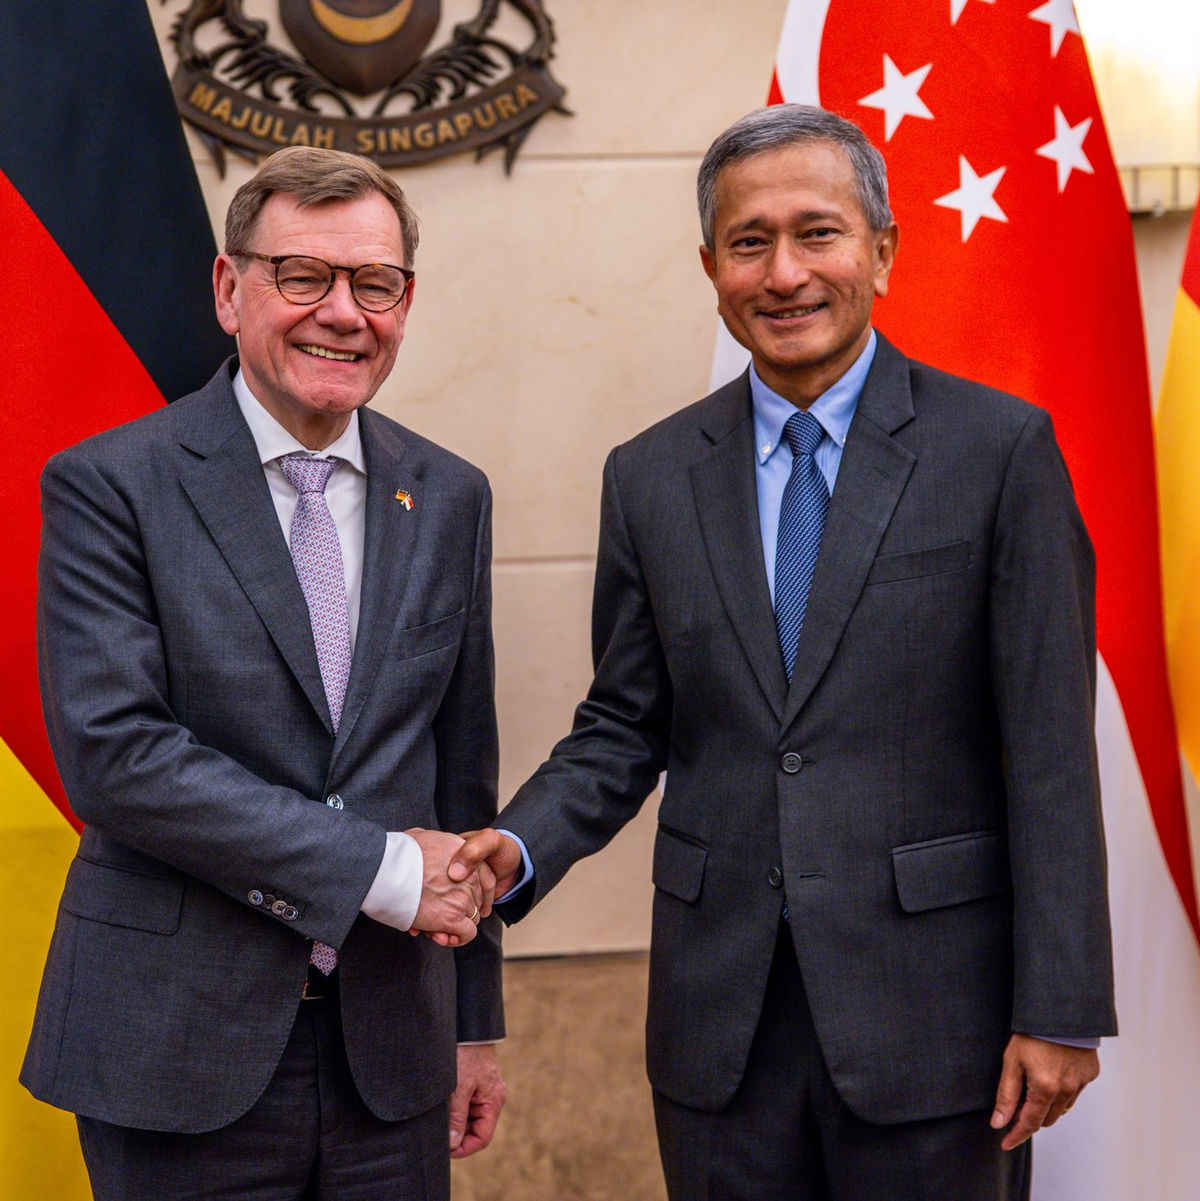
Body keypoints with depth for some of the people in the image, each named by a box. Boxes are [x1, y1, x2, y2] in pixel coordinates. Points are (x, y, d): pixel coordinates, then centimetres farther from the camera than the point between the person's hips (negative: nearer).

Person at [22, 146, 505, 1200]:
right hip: (182, 1048, -4)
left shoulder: (448, 496, 7)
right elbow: (111, 750, -17)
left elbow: (463, 766, 11)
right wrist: (379, 868, -17)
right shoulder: (109, 486, -7)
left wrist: (475, 1020, 13)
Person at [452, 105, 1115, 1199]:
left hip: (931, 1010, -3)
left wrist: (1060, 1010, -9)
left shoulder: (999, 448, -5)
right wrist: (520, 848, -9)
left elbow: (1050, 750, -7)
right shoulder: (652, 477, 6)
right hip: (719, 1017, 3)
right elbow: (626, 725, 10)